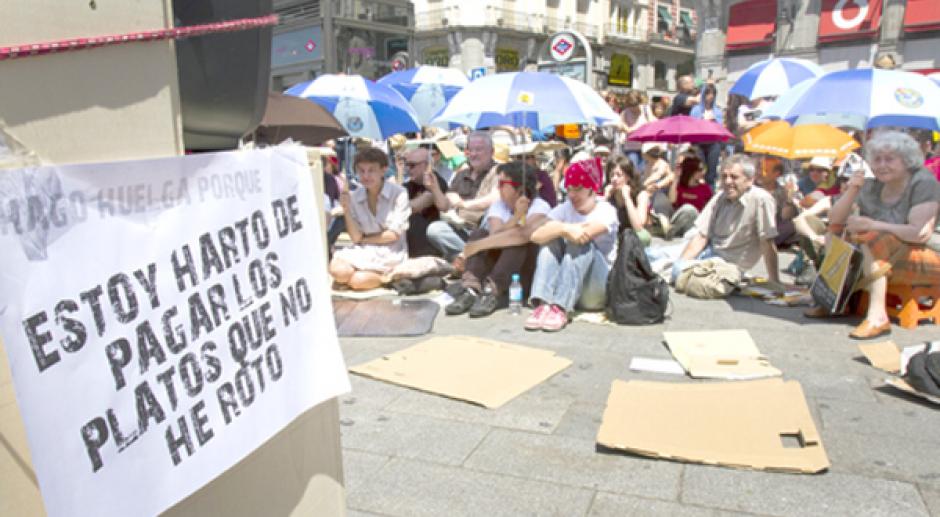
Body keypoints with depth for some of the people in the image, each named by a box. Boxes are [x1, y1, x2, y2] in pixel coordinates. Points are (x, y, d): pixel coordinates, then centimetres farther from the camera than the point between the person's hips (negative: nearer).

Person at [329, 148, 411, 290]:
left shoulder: (399, 194, -10)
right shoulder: (355, 197, 2)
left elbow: (393, 235, -10)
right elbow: (356, 238, -2)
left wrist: (365, 239, -2)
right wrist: (346, 210, -15)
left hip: (390, 253, -4)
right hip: (364, 251, 4)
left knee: (357, 281, -25)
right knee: (337, 270, -25)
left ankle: (388, 277, 2)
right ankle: (366, 273, 3)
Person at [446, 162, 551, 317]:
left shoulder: (540, 207, -11)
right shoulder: (497, 206, 2)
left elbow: (524, 233, -30)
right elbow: (494, 235, -17)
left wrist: (479, 245, -30)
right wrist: (516, 216, -33)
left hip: (528, 272, -4)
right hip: (498, 265, 4)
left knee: (519, 240, -30)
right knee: (479, 233, -18)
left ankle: (492, 293, -39)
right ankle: (471, 291, -37)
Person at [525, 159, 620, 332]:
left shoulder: (606, 210, -7)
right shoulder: (564, 209, 3)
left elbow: (585, 234, -27)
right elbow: (536, 236, -14)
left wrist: (559, 228, -11)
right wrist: (563, 229, -31)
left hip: (597, 290, -3)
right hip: (568, 286, 4)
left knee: (580, 243, -27)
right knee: (551, 240, -17)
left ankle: (560, 308, -38)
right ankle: (544, 304, -34)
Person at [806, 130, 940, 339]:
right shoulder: (872, 187, 5)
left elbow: (919, 233, -25)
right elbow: (834, 220, 0)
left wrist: (872, 225, -23)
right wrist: (851, 190, -14)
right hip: (885, 256, 7)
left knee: (869, 242, -31)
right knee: (835, 233, -1)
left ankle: (878, 316, -34)